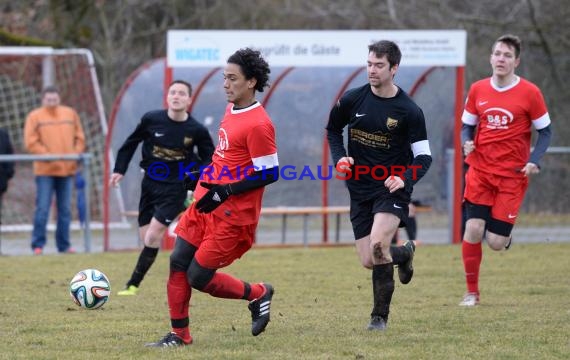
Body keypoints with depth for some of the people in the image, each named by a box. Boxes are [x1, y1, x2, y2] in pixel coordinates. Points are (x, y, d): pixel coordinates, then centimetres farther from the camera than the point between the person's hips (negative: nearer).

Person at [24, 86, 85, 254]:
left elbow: (79, 138, 13)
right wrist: (47, 155, -15)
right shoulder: (35, 116, 0)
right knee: (42, 208, -7)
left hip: (67, 170, 4)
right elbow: (30, 142, -6)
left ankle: (64, 245, 12)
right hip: (45, 170, -4)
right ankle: (38, 245, -3)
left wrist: (76, 154, -2)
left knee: (65, 209, 6)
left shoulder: (70, 114, 10)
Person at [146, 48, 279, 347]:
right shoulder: (231, 110, 9)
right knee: (178, 263, 3)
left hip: (232, 215, -9)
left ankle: (258, 294, 16)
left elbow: (270, 174, -20)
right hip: (206, 203, 9)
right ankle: (179, 335, 12)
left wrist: (225, 192, -23)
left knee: (198, 278, -6)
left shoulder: (258, 125, -19)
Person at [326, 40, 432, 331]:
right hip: (359, 190, 4)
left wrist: (404, 179, -23)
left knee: (378, 245, -28)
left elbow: (424, 156, -5)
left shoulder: (409, 111, -10)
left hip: (392, 190, -4)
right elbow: (332, 129, 17)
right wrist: (340, 157, -1)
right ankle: (405, 253, 37)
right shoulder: (352, 100, -2)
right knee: (368, 261, 3)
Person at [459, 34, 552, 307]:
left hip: (512, 175, -2)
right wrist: (467, 143, -8)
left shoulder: (529, 93, -5)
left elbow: (545, 131, 1)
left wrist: (534, 161, -14)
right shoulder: (477, 90, 3)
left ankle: (505, 234, 33)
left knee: (496, 243, -6)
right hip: (480, 170, 2)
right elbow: (467, 126, 15)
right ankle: (471, 292, 4)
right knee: (473, 229, -12)